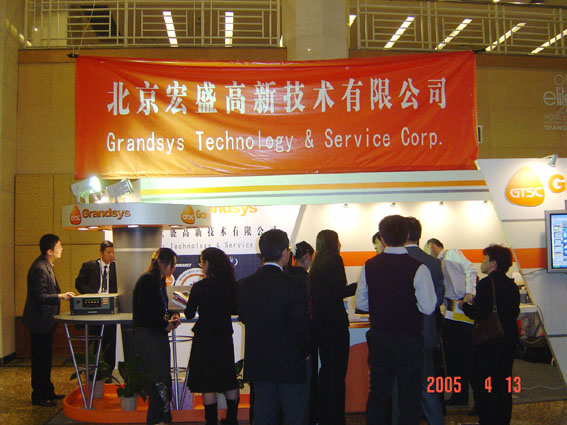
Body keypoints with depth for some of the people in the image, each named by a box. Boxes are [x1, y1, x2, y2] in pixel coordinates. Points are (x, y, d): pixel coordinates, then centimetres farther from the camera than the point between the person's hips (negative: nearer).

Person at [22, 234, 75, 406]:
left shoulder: (46, 266, 11)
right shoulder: (40, 269, -22)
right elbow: (40, 297, -26)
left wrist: (62, 295, 14)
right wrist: (60, 296, -30)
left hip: (45, 321, 11)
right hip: (40, 321, -11)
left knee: (44, 358, 18)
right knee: (40, 359, -1)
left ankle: (47, 392, 28)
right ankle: (38, 397, 8)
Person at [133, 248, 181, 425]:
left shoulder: (159, 281, 18)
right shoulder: (146, 280, -10)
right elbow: (144, 312, -16)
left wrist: (170, 316, 7)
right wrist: (165, 325, -8)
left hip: (159, 334, 9)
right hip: (146, 335, -9)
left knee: (162, 380, 7)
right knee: (160, 379, -14)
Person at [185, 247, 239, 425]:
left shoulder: (199, 287, -15)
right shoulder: (232, 285, -3)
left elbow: (189, 314, -9)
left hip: (205, 339, -4)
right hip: (225, 338, 5)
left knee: (207, 383, 5)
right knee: (229, 379, 17)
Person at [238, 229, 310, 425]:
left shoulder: (244, 284, -2)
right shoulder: (292, 285, -18)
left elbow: (243, 317, 7)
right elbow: (300, 326, -16)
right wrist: (305, 351, 1)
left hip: (257, 363, 5)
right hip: (290, 364, -5)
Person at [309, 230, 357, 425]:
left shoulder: (316, 264, 13)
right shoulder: (334, 260, -10)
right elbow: (339, 291, -17)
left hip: (319, 320, 8)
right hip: (335, 321, -8)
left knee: (326, 368, 15)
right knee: (338, 371, -3)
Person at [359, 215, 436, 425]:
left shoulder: (370, 266, -5)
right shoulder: (418, 268, -16)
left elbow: (362, 304, 2)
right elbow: (428, 307, -16)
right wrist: (408, 302, 3)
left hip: (379, 338, 4)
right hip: (409, 340, -3)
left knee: (378, 394, 16)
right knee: (409, 397, 10)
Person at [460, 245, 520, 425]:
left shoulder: (486, 284, -17)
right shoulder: (512, 285, 7)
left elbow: (477, 314, -21)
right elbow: (515, 312, 14)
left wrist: (464, 305, -1)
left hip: (489, 342, -7)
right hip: (509, 340, 7)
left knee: (486, 385, 1)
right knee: (504, 382, 15)